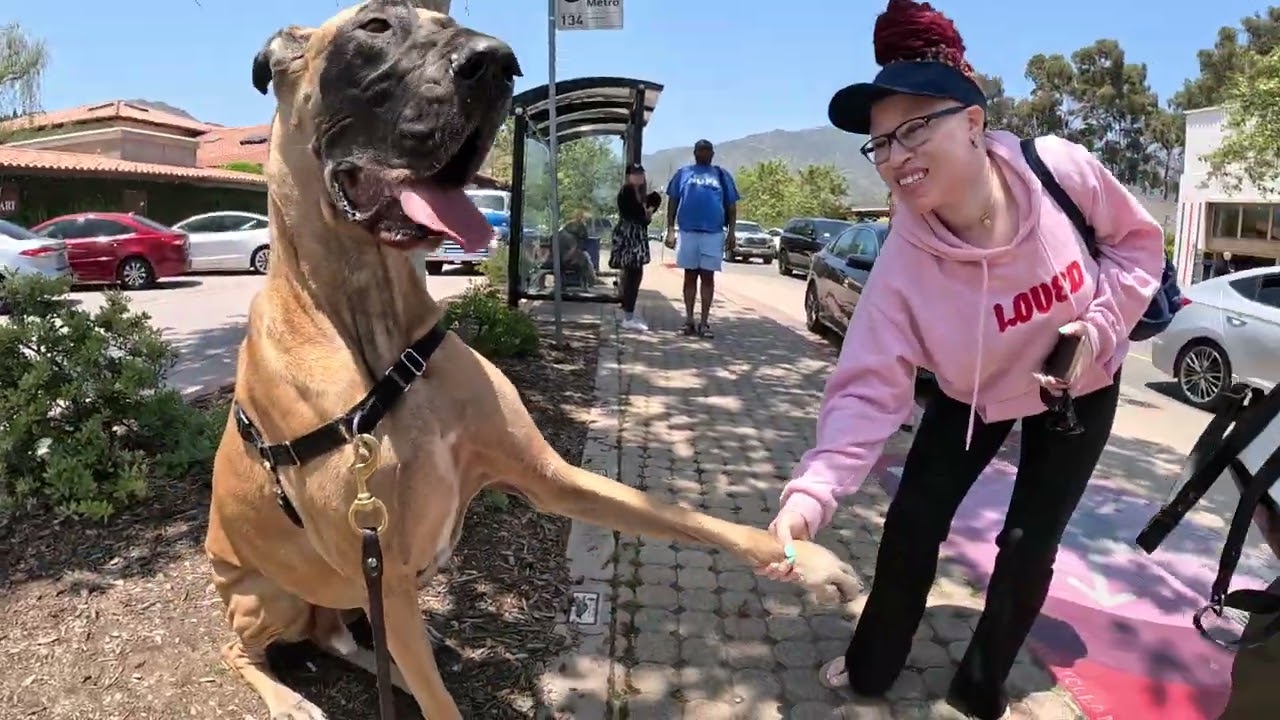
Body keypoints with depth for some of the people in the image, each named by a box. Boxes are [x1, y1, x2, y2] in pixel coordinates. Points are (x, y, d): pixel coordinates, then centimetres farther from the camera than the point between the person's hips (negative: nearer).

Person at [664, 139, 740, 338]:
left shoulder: (722, 175, 10)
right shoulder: (683, 173, 9)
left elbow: (731, 205, 9)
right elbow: (672, 201, 8)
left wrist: (731, 232, 1)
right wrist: (670, 229, 1)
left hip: (714, 233, 0)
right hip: (688, 232, 0)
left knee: (707, 277, 1)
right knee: (690, 277, 6)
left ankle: (704, 322, 3)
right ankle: (689, 320, 12)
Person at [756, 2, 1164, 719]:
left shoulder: (1062, 168, -30)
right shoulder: (904, 263, -32)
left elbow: (1138, 241, -9)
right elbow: (870, 387, -36)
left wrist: (1102, 321, -25)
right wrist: (811, 493, -50)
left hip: (1079, 391, 1)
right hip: (974, 396, 0)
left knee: (1028, 544, 1)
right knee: (911, 525, -1)